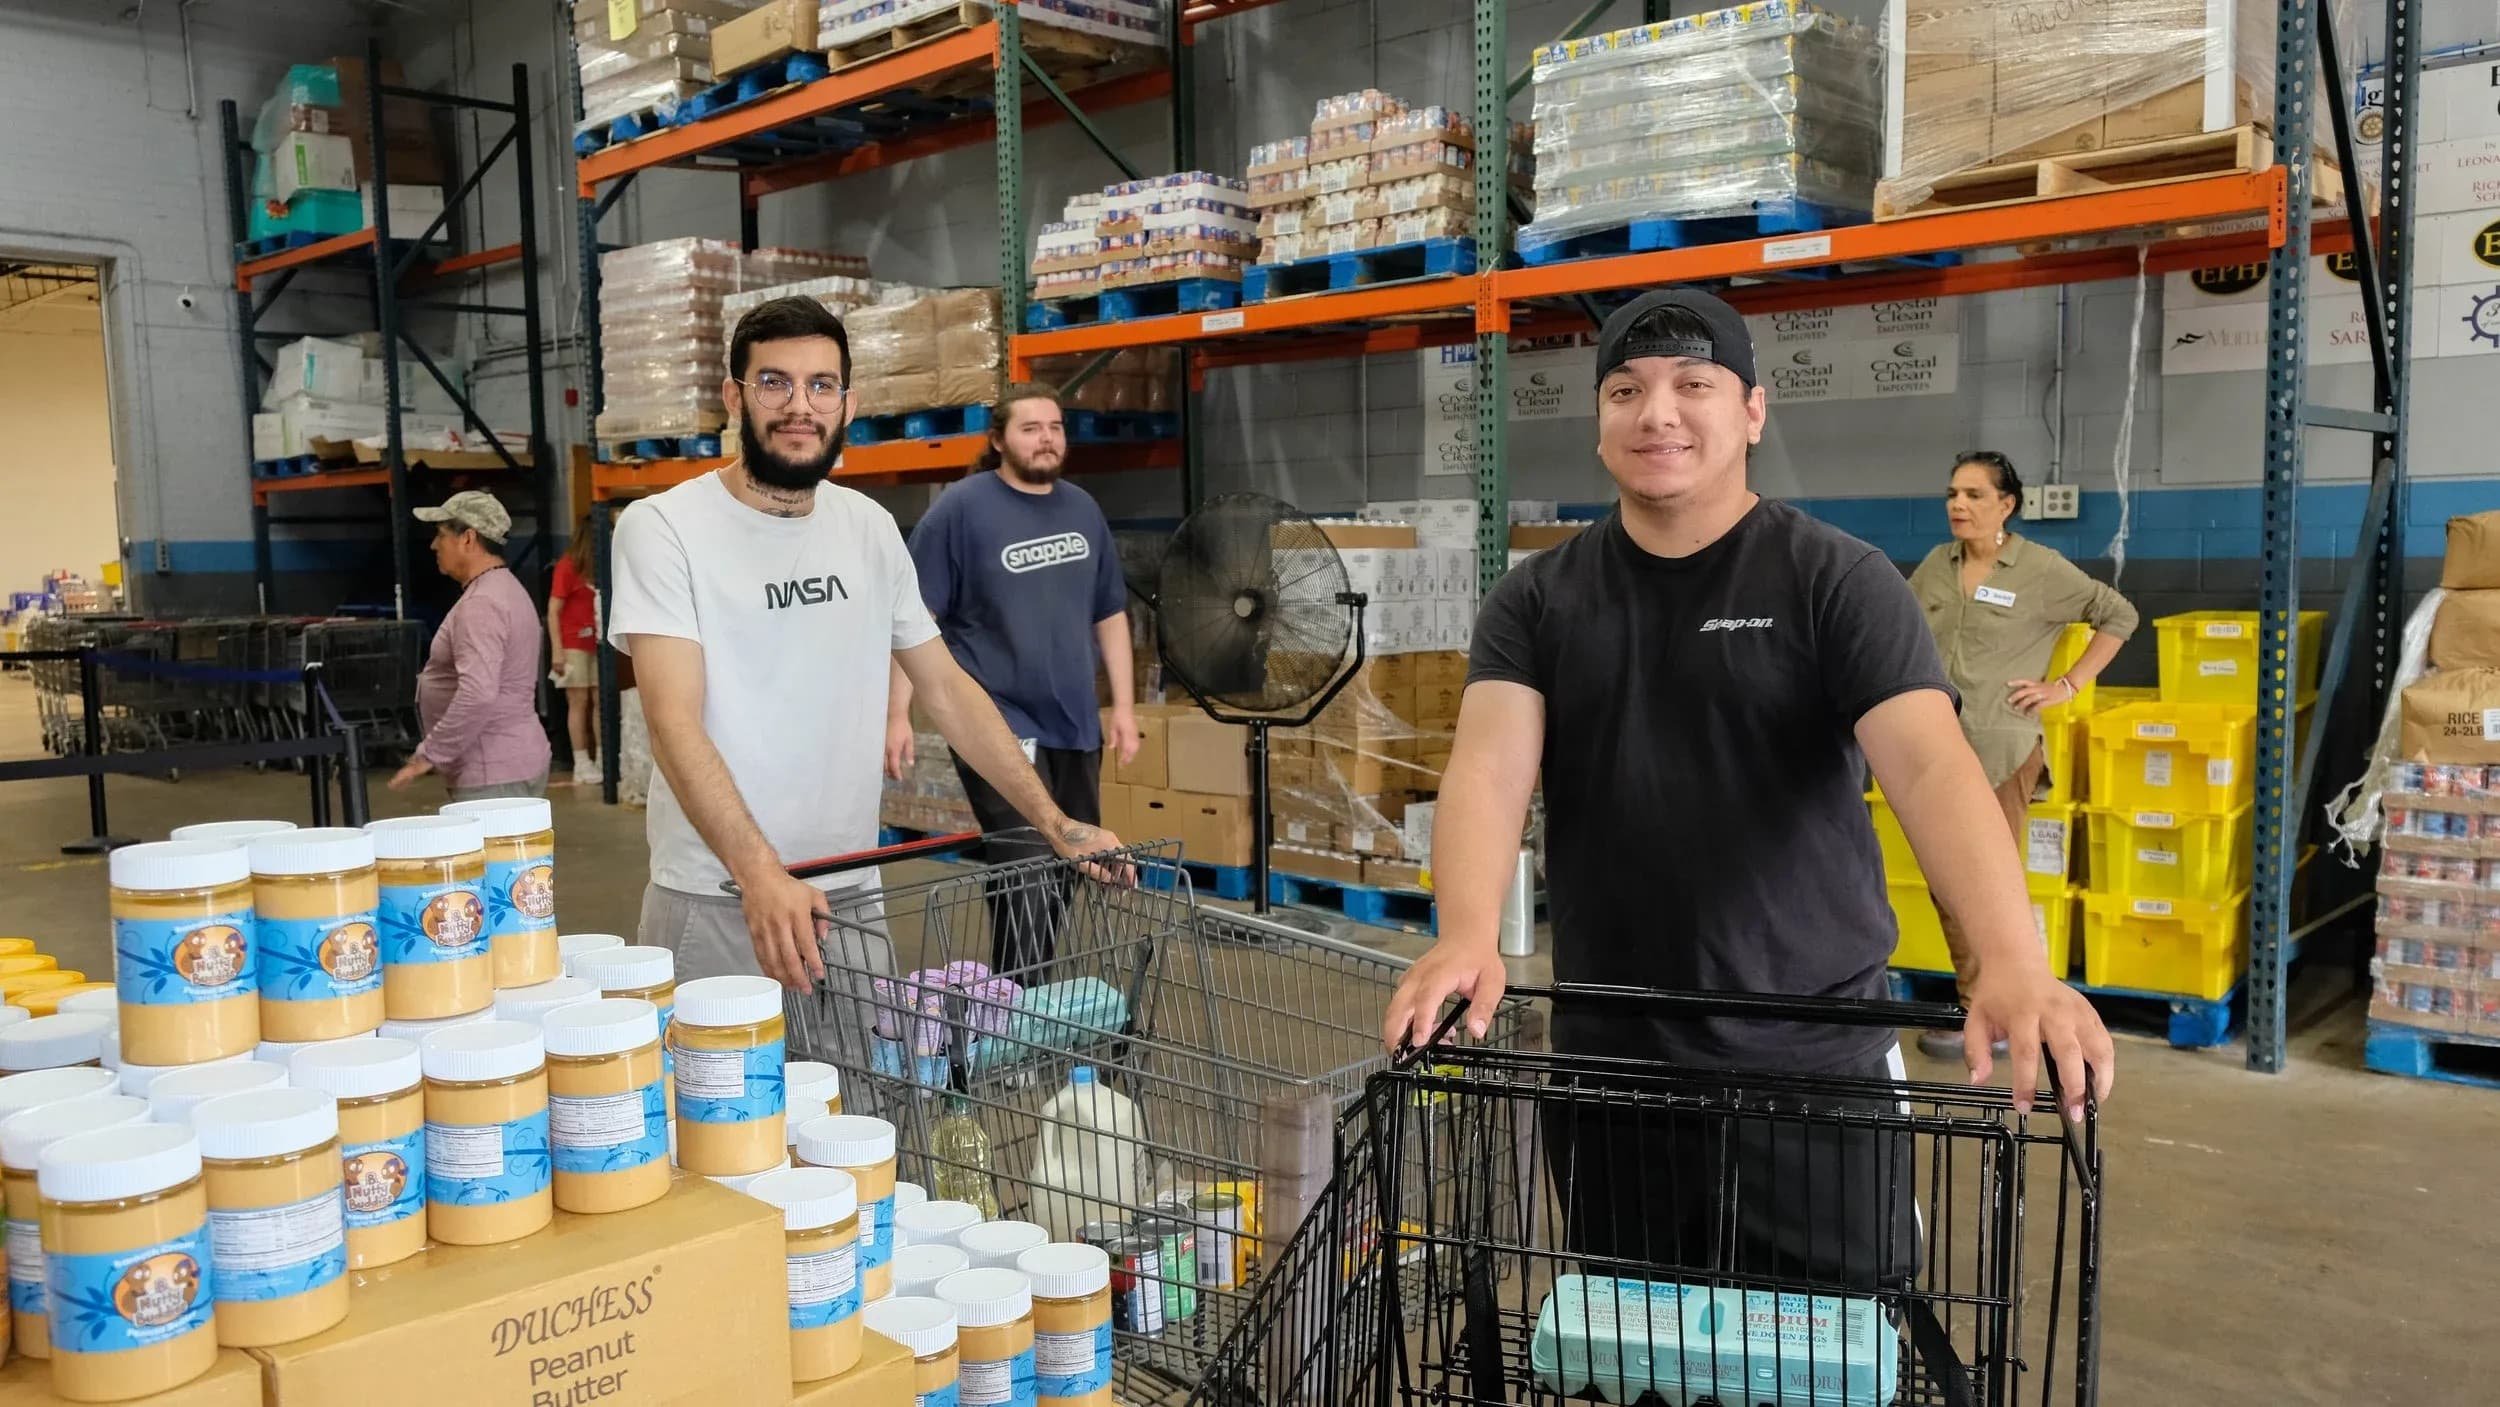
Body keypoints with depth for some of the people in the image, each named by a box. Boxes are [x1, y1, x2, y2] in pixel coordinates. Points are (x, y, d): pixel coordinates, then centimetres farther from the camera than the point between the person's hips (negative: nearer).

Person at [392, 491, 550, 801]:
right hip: (514, 763, 11)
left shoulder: (481, 605, -17)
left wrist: (429, 755, -20)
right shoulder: (507, 590, 17)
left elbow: (478, 694, -29)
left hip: (493, 776, -11)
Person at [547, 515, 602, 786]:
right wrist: (557, 650, -14)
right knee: (579, 702, -4)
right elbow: (553, 610, -9)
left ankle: (601, 760, 9)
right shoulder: (567, 565, -6)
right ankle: (582, 765, -1)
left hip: (596, 643, 6)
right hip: (574, 644, -6)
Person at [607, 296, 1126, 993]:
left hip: (850, 896, 5)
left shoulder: (871, 529, 7)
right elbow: (674, 723, -20)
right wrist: (761, 875, -34)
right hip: (715, 903, -4)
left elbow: (947, 689, 11)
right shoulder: (661, 528, -10)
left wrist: (1056, 824, 2)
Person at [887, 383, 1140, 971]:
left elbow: (1110, 613, 16)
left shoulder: (1083, 509, 9)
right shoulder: (961, 507, -9)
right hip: (997, 725, -6)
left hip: (1073, 724, 7)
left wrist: (1123, 705, 11)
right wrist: (897, 714, -14)